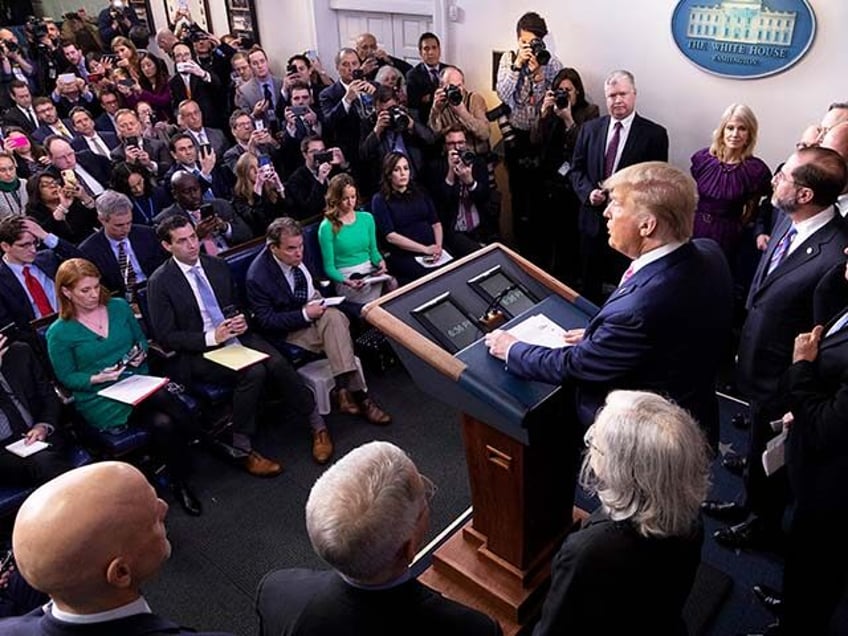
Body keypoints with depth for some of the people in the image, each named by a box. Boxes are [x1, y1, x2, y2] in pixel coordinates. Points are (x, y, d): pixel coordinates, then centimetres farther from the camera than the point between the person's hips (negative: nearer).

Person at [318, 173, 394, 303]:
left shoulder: (366, 218, 13)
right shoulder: (327, 227, -2)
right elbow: (329, 267, -2)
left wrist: (380, 261, -2)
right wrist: (347, 281, -20)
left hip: (371, 272, 5)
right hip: (345, 278, -5)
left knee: (393, 285, -28)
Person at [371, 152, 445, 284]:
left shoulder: (420, 192, 17)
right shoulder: (380, 200, 2)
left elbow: (436, 223, 13)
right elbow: (390, 236, -7)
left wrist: (438, 247, -7)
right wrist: (425, 249, -12)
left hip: (432, 250, 5)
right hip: (404, 256, -5)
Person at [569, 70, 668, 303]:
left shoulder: (654, 134, -5)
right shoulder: (590, 128, 6)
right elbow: (576, 169, 8)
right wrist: (588, 192, -11)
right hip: (593, 218, 4)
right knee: (589, 286, 16)